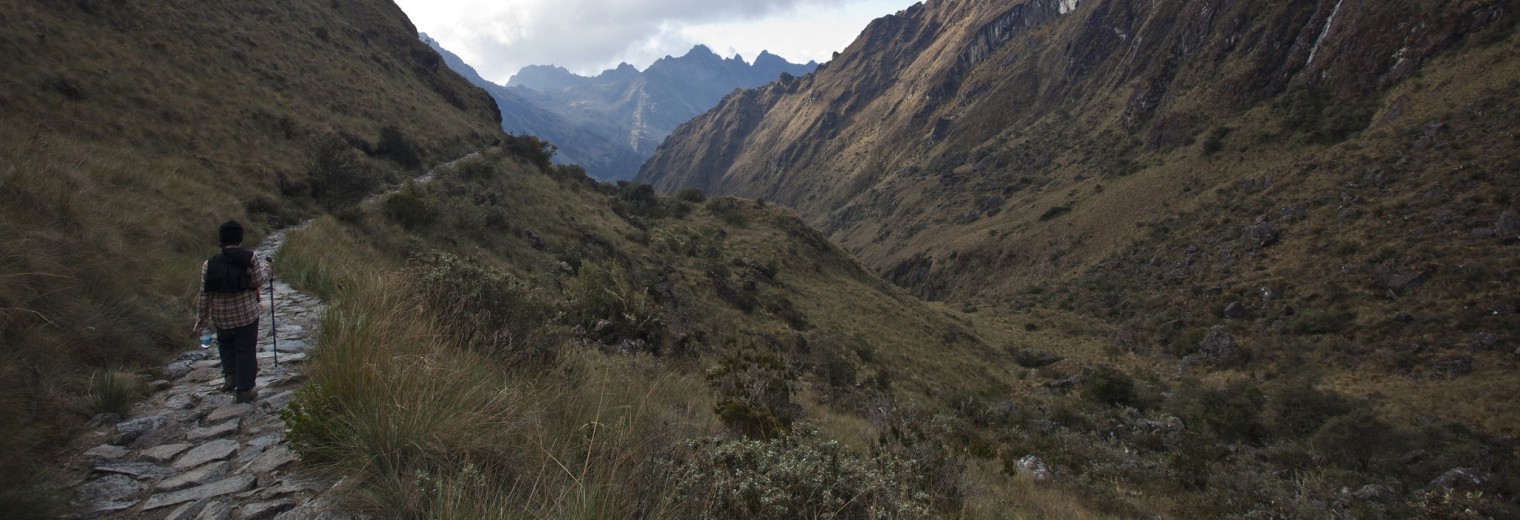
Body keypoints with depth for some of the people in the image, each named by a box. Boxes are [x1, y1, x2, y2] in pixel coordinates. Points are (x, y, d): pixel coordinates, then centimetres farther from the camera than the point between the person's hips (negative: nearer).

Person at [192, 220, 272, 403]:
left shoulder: (209, 264, -4)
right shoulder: (249, 258, -13)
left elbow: (204, 296, -1)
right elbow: (258, 281, -7)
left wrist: (200, 323, 8)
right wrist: (266, 269, 14)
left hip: (221, 316, 2)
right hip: (247, 313, -2)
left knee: (225, 343, 28)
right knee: (246, 349, 7)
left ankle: (230, 376, 20)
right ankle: (245, 389, 11)